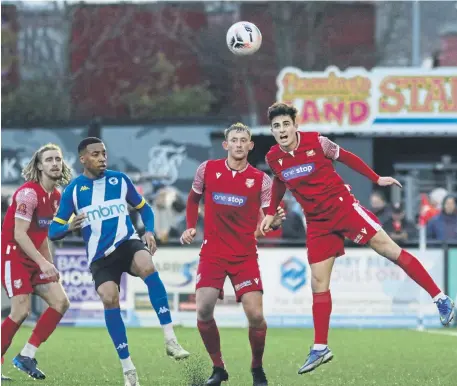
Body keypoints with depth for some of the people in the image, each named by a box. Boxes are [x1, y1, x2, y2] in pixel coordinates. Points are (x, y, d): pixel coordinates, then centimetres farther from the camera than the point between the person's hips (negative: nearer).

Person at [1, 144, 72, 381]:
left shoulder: (56, 196, 10)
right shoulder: (29, 193, -17)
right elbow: (19, 234, -22)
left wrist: (50, 266, 15)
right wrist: (42, 262, -27)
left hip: (35, 259, 9)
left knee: (60, 302, -2)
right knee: (21, 311, -18)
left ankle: (26, 356, 2)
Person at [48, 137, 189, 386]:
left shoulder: (119, 180, 4)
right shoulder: (73, 190, 1)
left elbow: (144, 208, 17)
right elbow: (53, 231, 1)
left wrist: (149, 232, -2)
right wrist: (69, 227, -22)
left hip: (127, 242, 0)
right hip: (100, 256, 0)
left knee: (147, 266, -34)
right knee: (109, 298, -22)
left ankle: (170, 340, -34)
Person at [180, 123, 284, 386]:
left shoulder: (261, 179, -1)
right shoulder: (207, 170, 2)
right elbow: (194, 199, 19)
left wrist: (274, 222, -22)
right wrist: (191, 227, 7)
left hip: (245, 255, -1)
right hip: (213, 253, 1)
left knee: (256, 315, -12)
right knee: (203, 311, -14)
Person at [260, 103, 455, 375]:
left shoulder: (316, 142, -13)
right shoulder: (273, 158, -3)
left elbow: (346, 158, 2)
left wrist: (376, 179, 6)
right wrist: (270, 213, 22)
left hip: (342, 207, -3)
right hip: (317, 223, 3)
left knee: (390, 249, -9)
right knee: (318, 284, 2)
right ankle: (320, 348, 8)